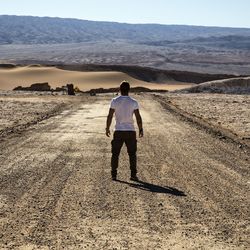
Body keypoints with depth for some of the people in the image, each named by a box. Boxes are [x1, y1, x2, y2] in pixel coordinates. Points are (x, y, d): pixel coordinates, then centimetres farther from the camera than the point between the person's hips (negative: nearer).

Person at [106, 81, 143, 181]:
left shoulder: (115, 101, -4)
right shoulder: (133, 102, -4)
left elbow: (110, 116, -4)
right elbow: (138, 117, -4)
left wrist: (107, 128, 6)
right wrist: (141, 129, 5)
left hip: (118, 131, 0)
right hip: (130, 131, 0)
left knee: (115, 153, 9)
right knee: (132, 153, 10)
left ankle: (114, 174, 8)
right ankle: (133, 174, 8)